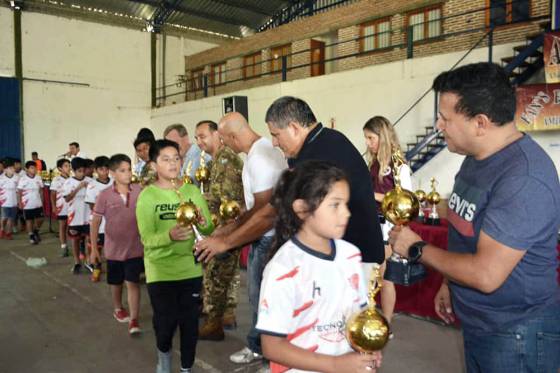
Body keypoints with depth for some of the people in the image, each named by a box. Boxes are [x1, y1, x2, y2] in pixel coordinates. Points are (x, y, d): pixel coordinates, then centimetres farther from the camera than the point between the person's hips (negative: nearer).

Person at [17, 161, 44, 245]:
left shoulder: (38, 178, -1)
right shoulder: (22, 179, -11)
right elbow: (19, 192, -7)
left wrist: (42, 201, 6)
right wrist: (20, 203, -8)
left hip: (38, 203, 3)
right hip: (27, 204, -3)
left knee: (40, 219, 7)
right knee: (29, 220, 7)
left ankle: (36, 232, 33)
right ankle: (31, 237, 18)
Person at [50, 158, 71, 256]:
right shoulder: (56, 180, -4)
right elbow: (53, 195, -2)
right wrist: (54, 207, -8)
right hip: (61, 208, -2)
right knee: (62, 227, 6)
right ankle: (63, 247, 12)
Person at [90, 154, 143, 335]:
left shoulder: (139, 191, -8)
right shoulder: (104, 195, -12)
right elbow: (95, 221, -4)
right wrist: (94, 248, -2)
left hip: (135, 247, 0)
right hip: (114, 248, 1)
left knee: (133, 283, 1)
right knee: (116, 282, 19)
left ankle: (133, 319, 8)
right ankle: (118, 309, 43)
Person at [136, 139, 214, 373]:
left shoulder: (193, 191, 1)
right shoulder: (147, 195, -8)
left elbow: (209, 230, 1)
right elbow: (147, 239, -14)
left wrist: (203, 224, -22)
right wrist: (170, 235, -33)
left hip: (191, 268, 3)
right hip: (160, 271, -2)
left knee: (190, 321, 10)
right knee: (166, 322, 4)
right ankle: (164, 353, 38)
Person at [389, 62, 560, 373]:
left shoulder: (524, 177, -29)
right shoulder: (478, 155, 2)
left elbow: (486, 274, -30)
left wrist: (417, 249, -18)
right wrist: (450, 284, 12)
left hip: (515, 335, -8)